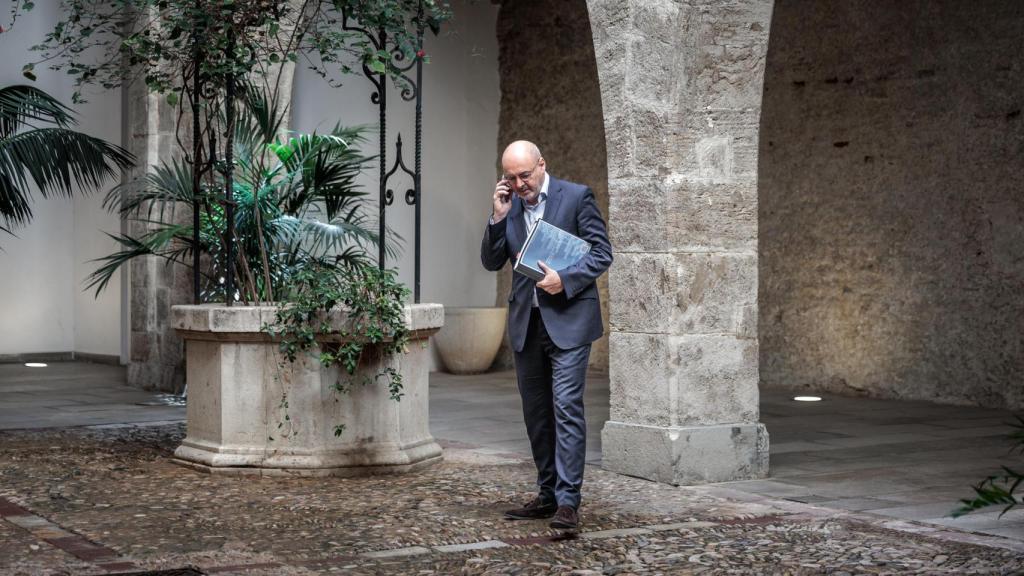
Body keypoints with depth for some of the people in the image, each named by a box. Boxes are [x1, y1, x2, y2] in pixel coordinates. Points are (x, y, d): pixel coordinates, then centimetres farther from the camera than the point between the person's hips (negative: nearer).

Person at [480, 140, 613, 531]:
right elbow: (491, 262, 7)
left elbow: (602, 253, -5)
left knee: (566, 408, -12)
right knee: (536, 413, 10)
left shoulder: (577, 197, -4)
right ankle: (548, 495, 20)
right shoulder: (509, 206, 10)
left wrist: (565, 280, -19)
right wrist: (499, 216, -6)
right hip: (527, 323, 6)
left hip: (568, 320, -6)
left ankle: (568, 501, -12)